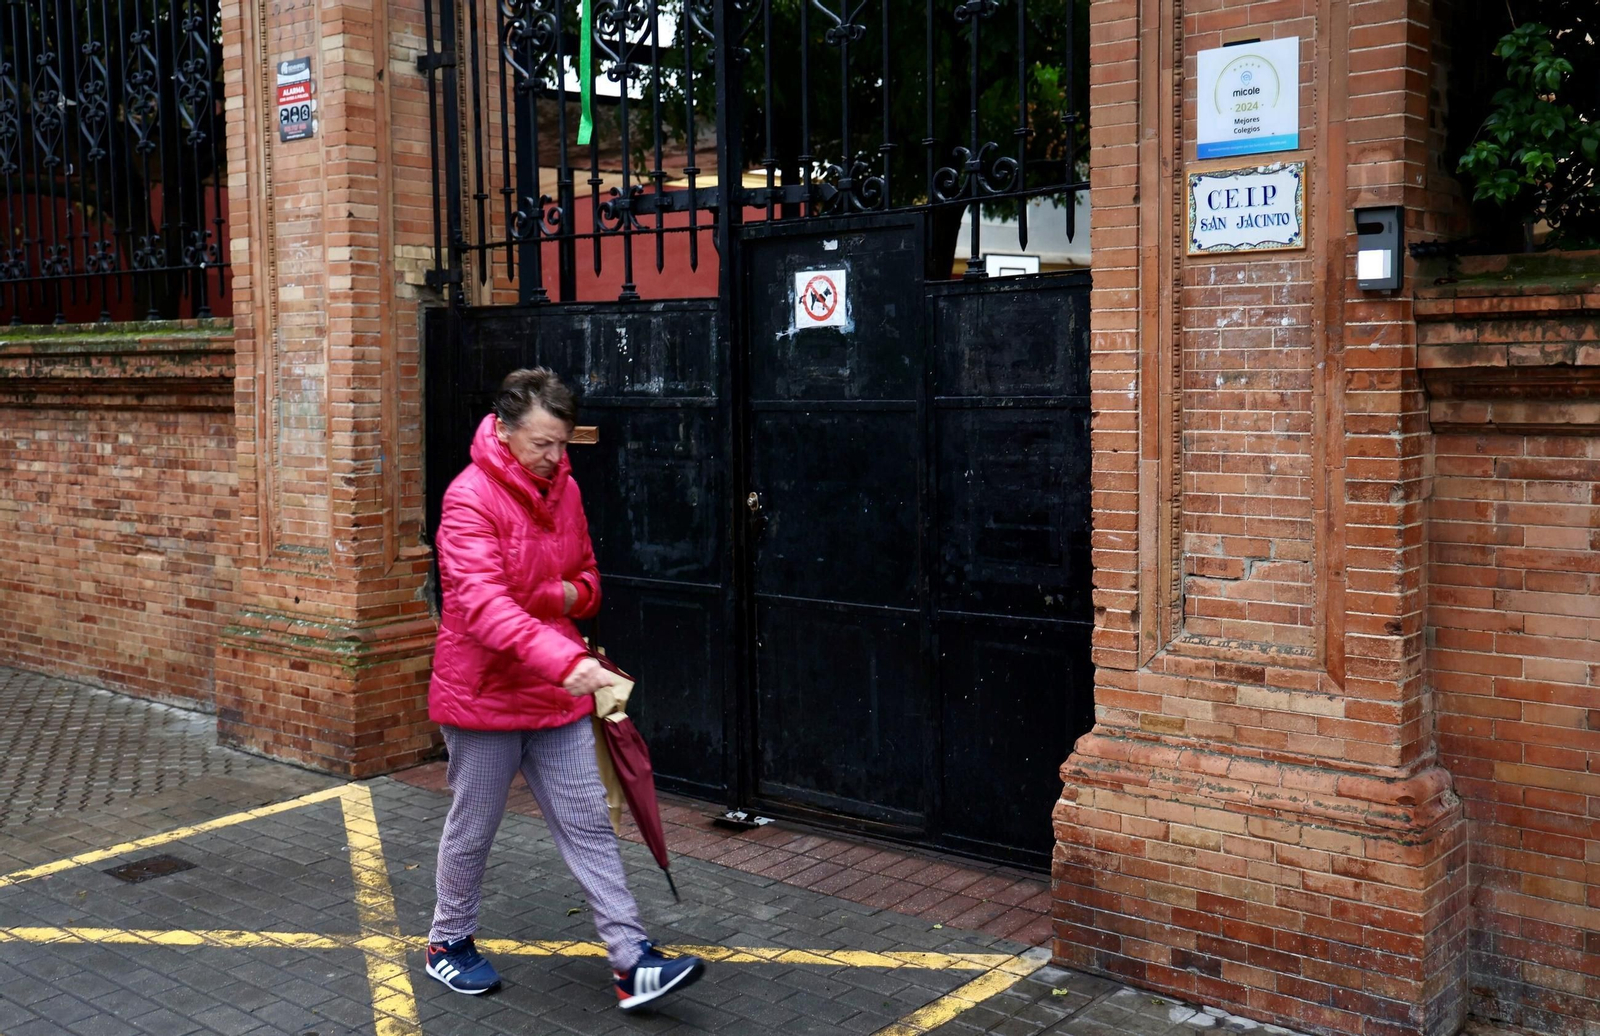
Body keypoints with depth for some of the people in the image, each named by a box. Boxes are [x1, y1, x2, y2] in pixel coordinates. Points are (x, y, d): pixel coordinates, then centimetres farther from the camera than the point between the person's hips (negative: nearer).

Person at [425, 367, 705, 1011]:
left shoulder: (564, 490, 5)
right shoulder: (470, 498, -18)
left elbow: (587, 577, 18)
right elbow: (483, 601, -32)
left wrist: (571, 596, -8)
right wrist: (563, 661, -46)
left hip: (557, 695, 6)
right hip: (483, 692, -6)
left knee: (589, 827, 4)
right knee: (472, 829, 11)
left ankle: (631, 962, 6)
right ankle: (449, 942, 34)